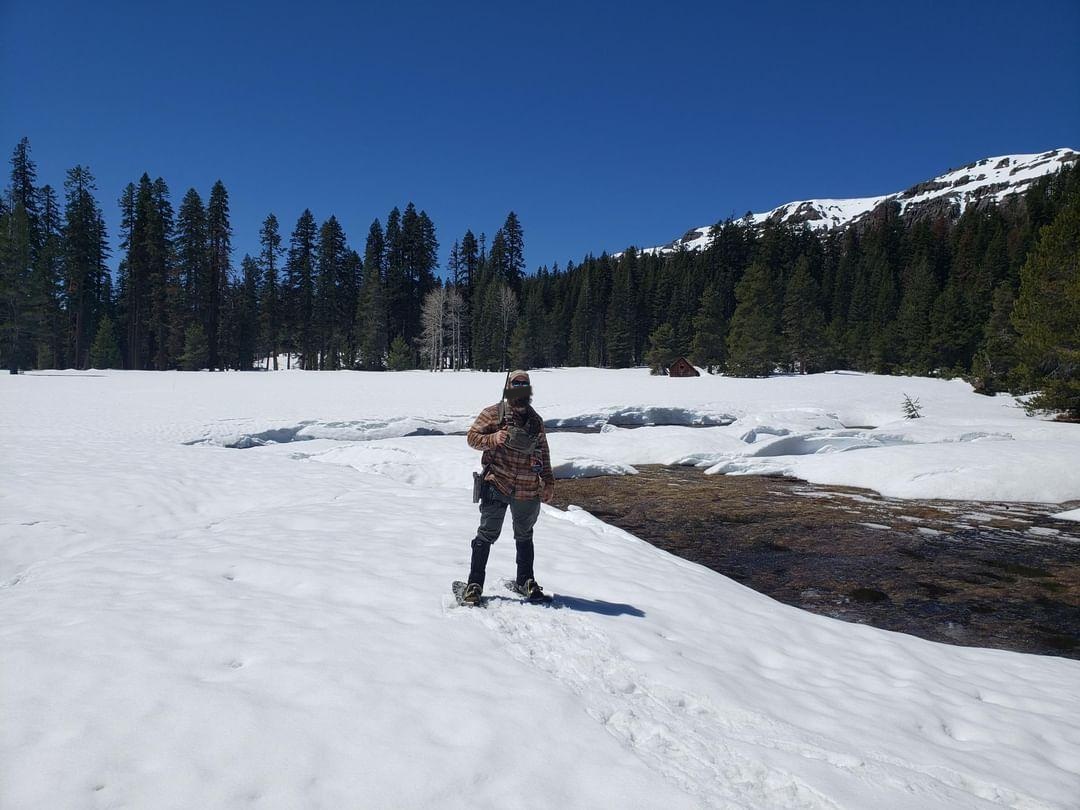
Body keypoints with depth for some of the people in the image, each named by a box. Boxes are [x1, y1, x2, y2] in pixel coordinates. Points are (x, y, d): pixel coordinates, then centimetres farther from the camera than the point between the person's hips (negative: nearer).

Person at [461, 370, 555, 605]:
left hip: (528, 490, 4)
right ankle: (474, 584, 10)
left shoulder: (536, 420, 12)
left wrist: (548, 481, 13)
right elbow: (472, 437, 0)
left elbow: (543, 452, 18)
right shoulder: (493, 414, -1)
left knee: (524, 537, 17)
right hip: (497, 485, -4)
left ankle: (525, 581, 31)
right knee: (487, 534, -1)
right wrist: (492, 439, -19)